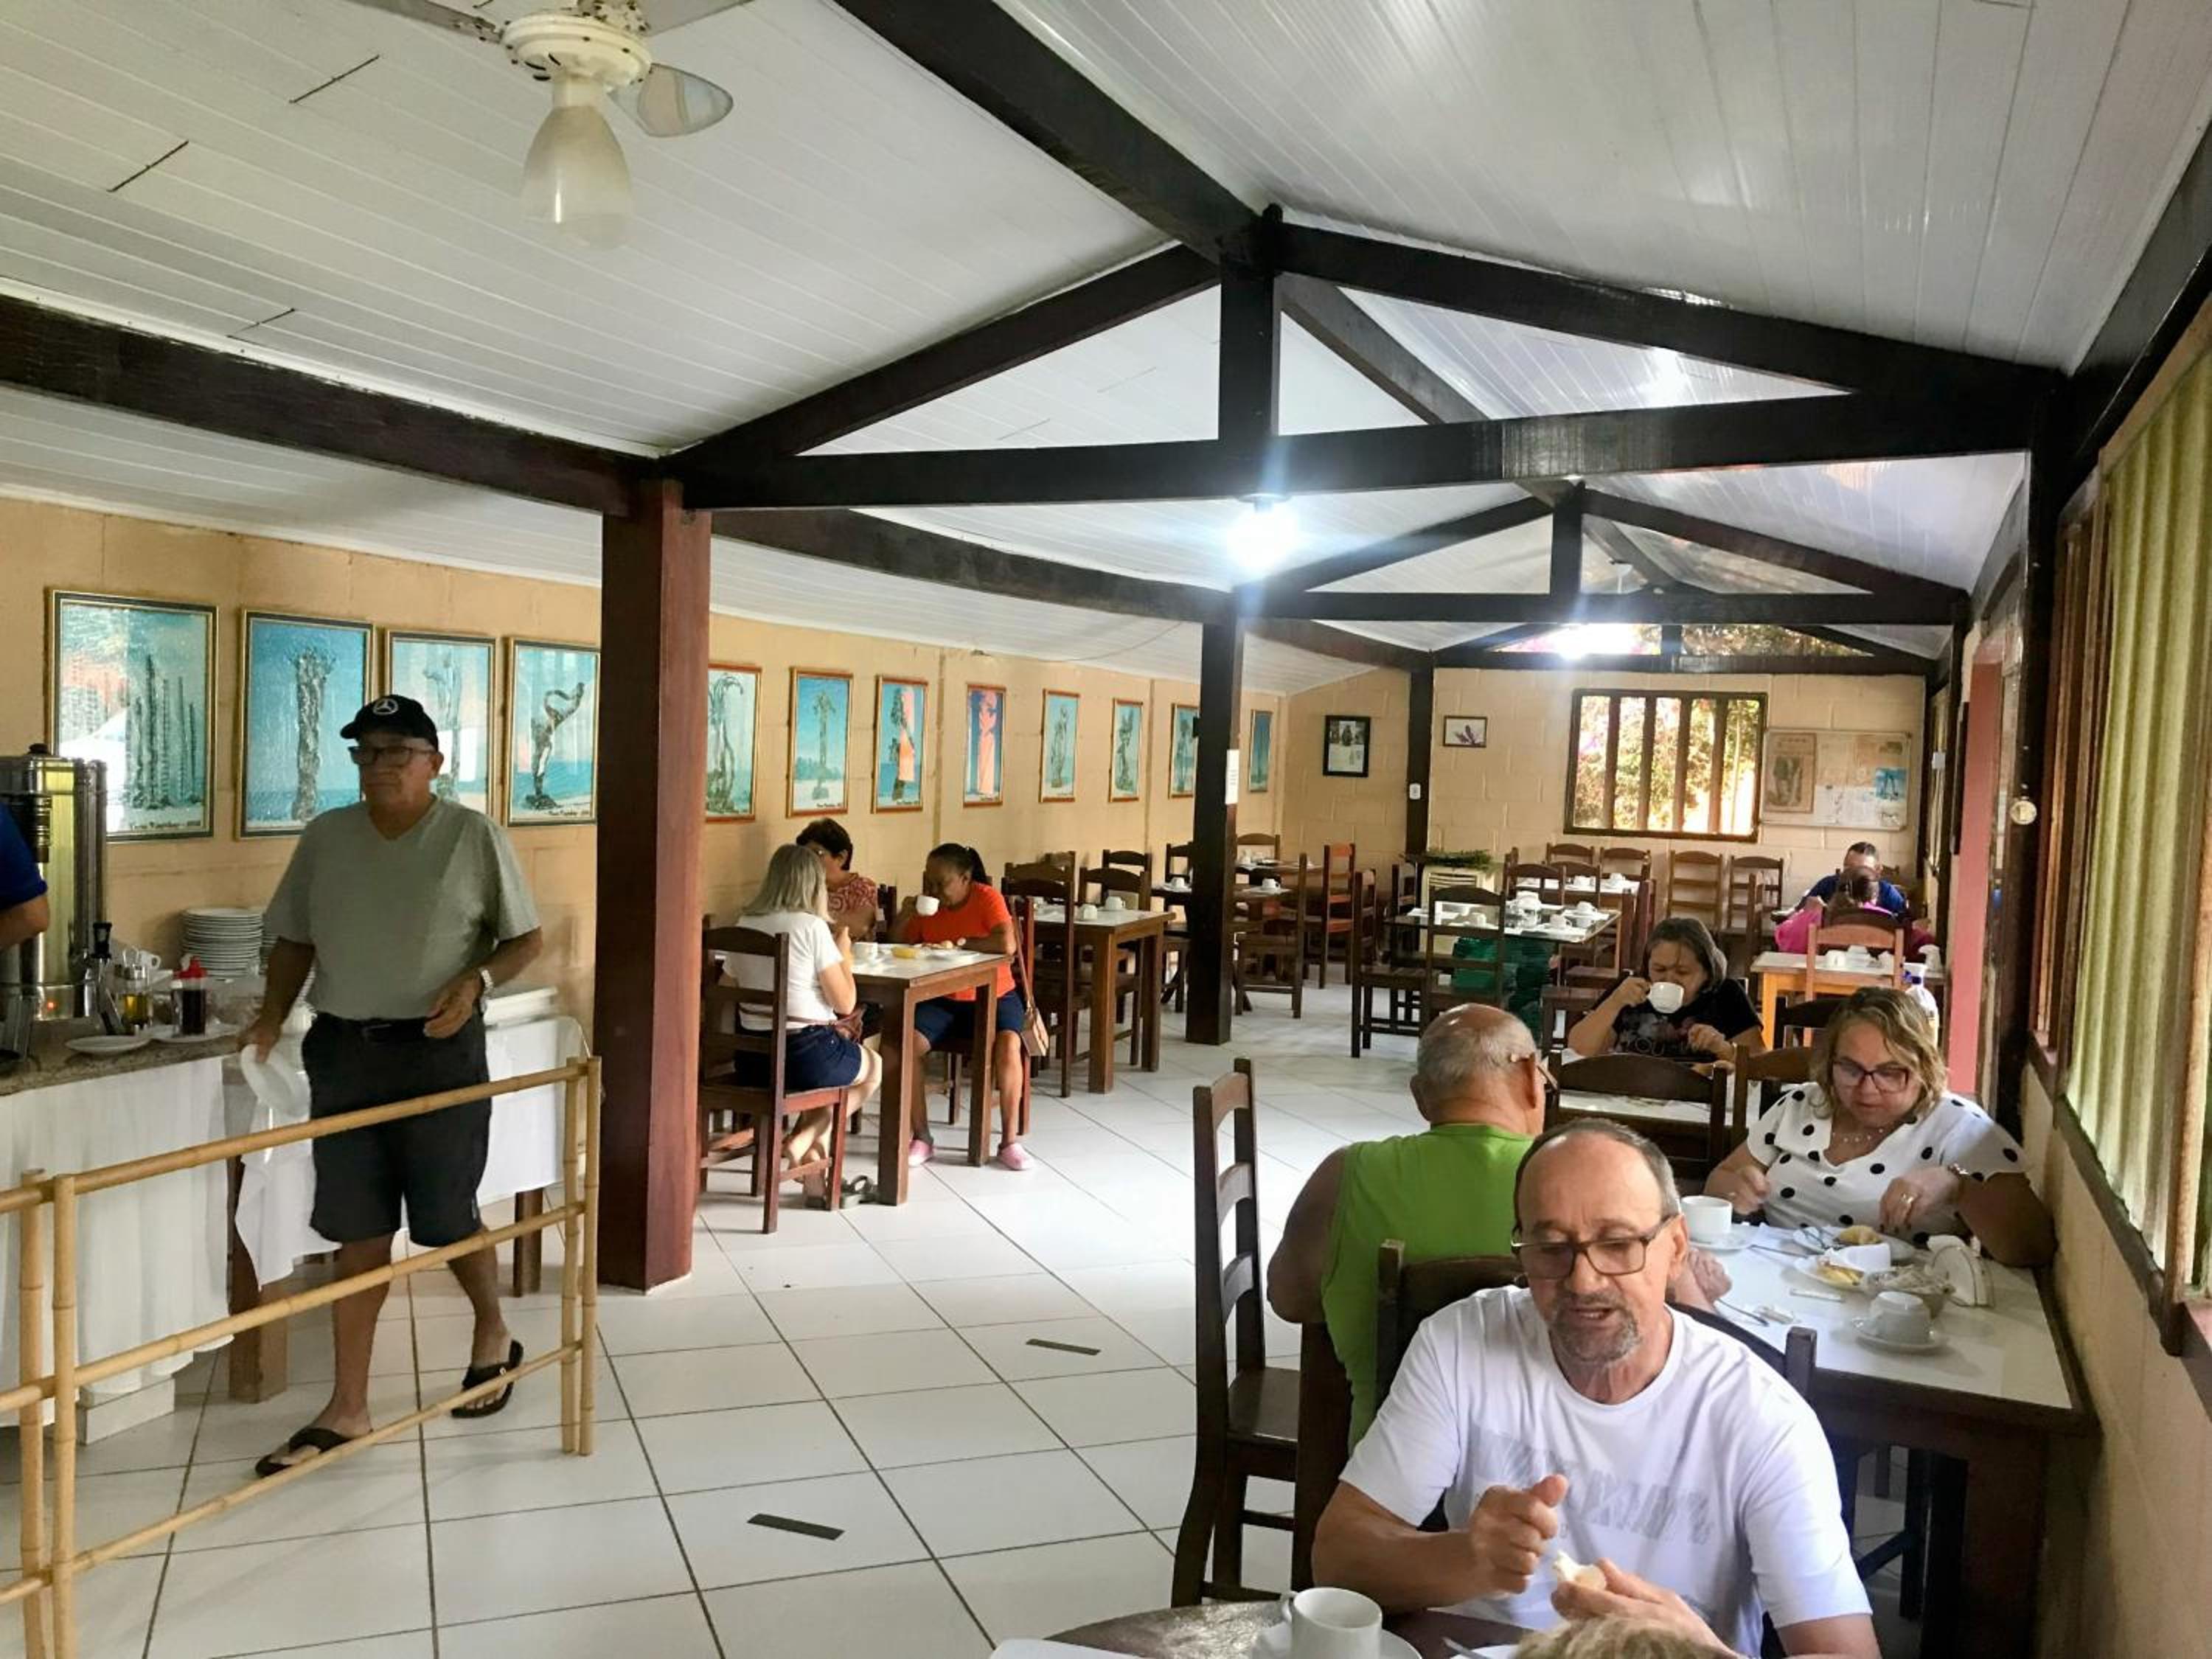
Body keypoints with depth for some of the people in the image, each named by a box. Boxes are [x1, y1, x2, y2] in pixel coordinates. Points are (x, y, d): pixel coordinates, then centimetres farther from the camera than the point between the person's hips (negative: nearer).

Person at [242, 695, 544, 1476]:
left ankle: (493, 1337, 35)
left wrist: (476, 979, -19)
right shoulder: (325, 837, 5)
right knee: (359, 1233, 7)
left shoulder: (473, 837, -6)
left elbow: (527, 938, -1)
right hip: (344, 1051, 3)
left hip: (439, 1051, -3)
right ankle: (347, 1409, 16)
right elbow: (296, 939, 12)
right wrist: (273, 1014, -3)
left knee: (446, 1219, 6)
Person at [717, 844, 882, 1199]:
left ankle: (814, 1171, 25)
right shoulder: (812, 927, -13)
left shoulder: (745, 923, 4)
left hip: (751, 1060, 6)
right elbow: (845, 1003, -10)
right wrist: (844, 953, 8)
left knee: (829, 1059, 35)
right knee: (875, 1066, 24)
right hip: (805, 1055, -6)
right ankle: (804, 1140, 8)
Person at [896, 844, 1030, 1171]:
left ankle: (1009, 1141, -18)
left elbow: (1007, 944, -28)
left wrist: (958, 943, -22)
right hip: (941, 999, 4)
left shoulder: (987, 898, -12)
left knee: (1008, 1044, -33)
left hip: (992, 996, -3)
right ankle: (922, 1138, -11)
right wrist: (904, 916, -12)